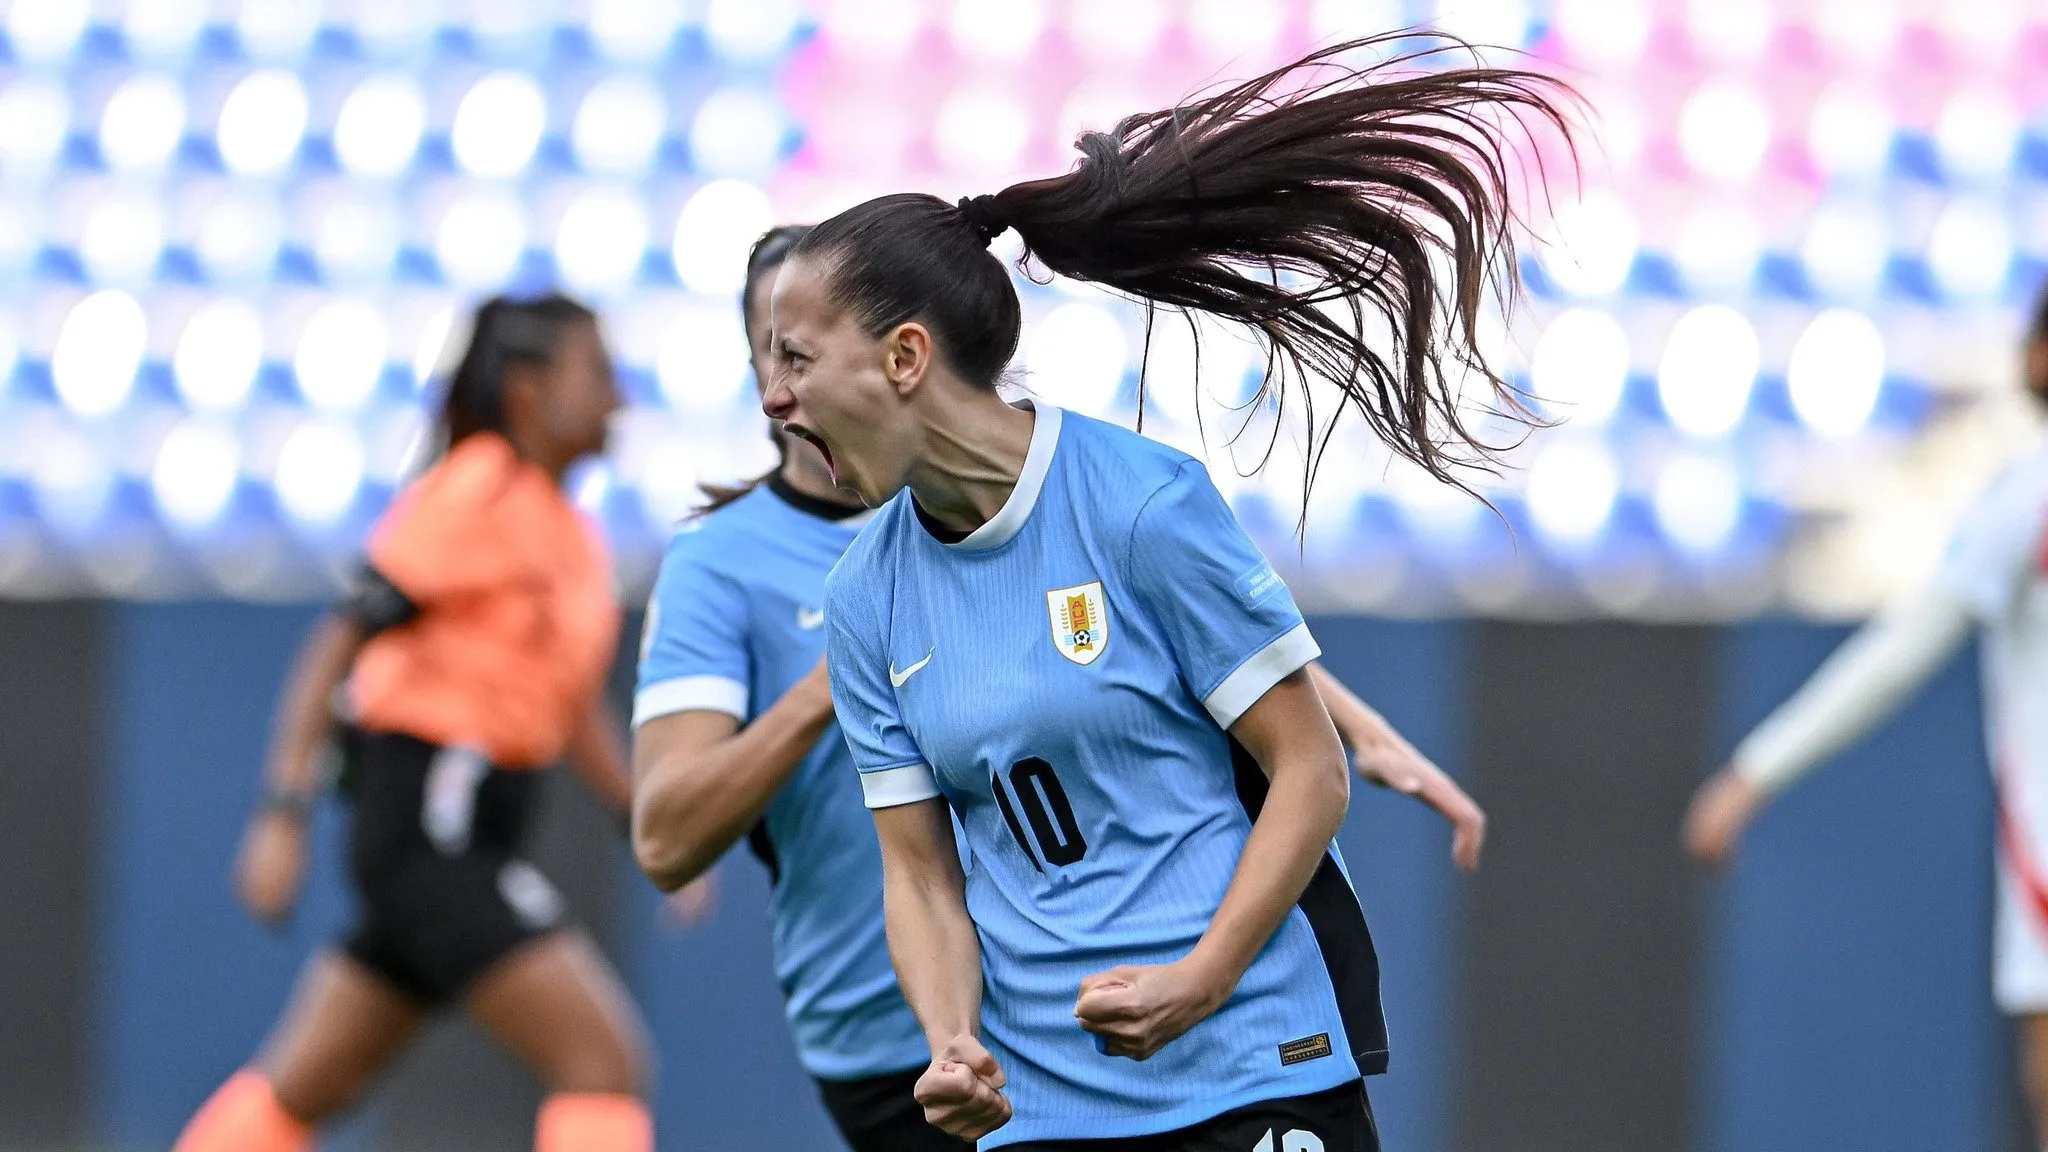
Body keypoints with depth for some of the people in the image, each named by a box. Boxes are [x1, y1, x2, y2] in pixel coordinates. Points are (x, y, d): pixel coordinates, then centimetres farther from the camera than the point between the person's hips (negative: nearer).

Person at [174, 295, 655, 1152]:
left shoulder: (573, 535, 15)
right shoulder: (474, 496, -10)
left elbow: (574, 711, 24)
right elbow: (338, 641, -12)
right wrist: (284, 810, -17)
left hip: (467, 836, 9)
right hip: (424, 822, -9)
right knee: (604, 1057, -15)